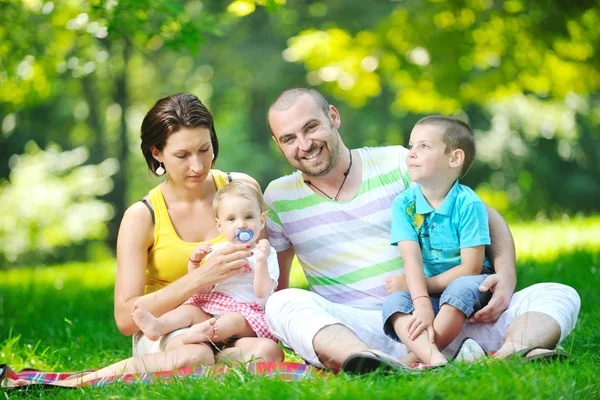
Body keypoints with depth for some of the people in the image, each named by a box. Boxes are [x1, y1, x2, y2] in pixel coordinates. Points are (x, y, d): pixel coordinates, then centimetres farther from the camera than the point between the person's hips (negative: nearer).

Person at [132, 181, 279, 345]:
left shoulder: (267, 253, 3)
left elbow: (262, 292, -11)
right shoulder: (217, 251, 16)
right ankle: (158, 326, -47)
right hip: (213, 309, 5)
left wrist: (261, 261, -24)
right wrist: (194, 261, 1)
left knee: (236, 320, -35)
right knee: (190, 309, -19)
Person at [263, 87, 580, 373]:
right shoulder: (278, 198, 10)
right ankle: (365, 359, -58)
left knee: (559, 296, -17)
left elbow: (486, 217, 10)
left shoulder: (397, 163, 7)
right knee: (283, 304, -30)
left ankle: (509, 355, -51)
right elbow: (274, 285, 17)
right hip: (361, 331, -1)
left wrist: (506, 277, -9)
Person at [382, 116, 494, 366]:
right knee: (394, 303, -25)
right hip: (426, 294, 3)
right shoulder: (403, 204, -3)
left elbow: (470, 268, -16)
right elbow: (411, 259, -15)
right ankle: (434, 359, -50)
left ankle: (416, 356, -33)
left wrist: (418, 285, -15)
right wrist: (421, 303, -32)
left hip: (470, 289, -3)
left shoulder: (468, 204, -13)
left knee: (462, 287, -35)